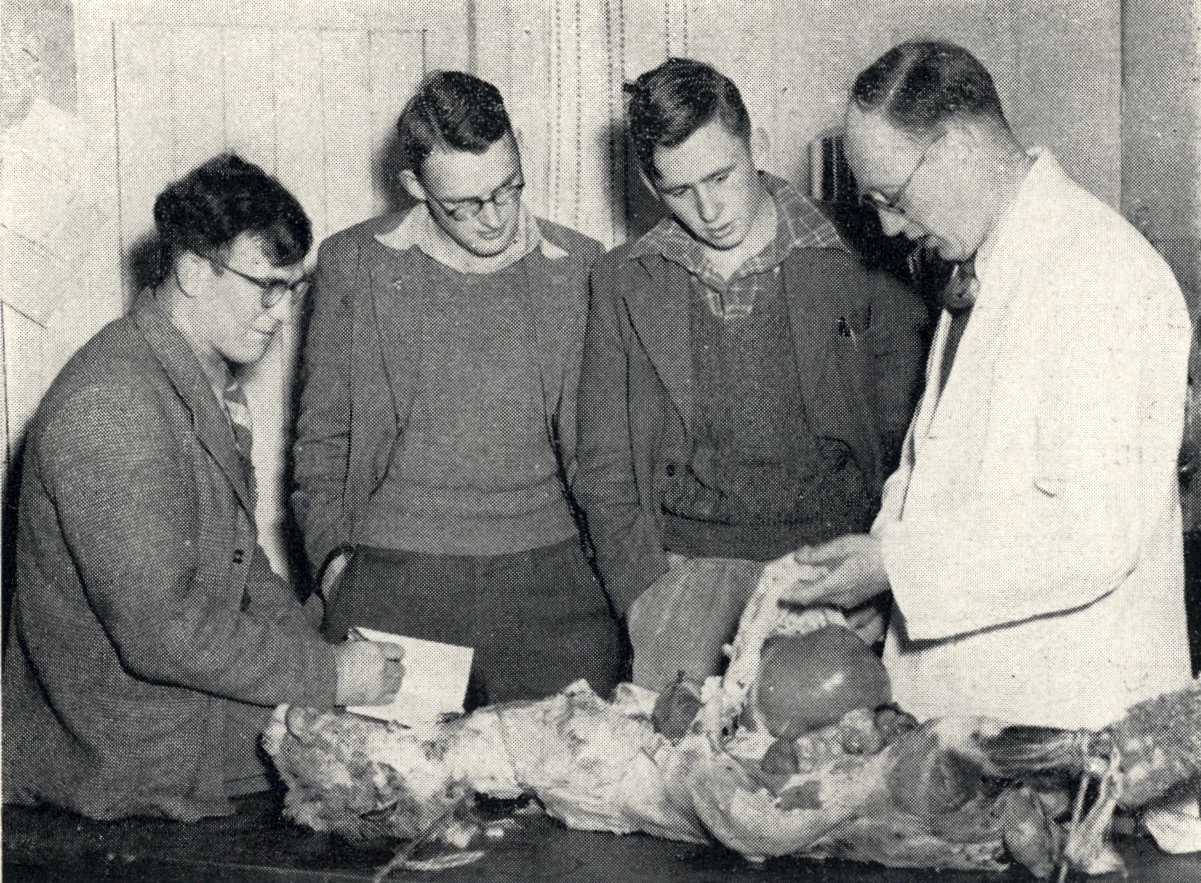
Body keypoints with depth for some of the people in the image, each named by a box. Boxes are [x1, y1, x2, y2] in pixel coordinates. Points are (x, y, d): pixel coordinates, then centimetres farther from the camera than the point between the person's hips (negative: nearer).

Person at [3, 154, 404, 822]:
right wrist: (327, 676, -20)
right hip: (129, 748, -9)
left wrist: (319, 647, 1)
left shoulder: (212, 382, 9)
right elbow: (159, 631, -28)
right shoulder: (111, 409, -25)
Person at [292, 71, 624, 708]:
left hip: (551, 575, 1)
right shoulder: (353, 264, 4)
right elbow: (322, 437, 11)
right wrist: (333, 558, 1)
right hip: (392, 581, 0)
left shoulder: (579, 267, 6)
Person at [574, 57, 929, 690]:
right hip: (686, 559, 1)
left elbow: (899, 441, 8)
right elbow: (606, 472, 8)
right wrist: (644, 604, -4)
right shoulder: (624, 282, 6)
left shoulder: (854, 264, 1)